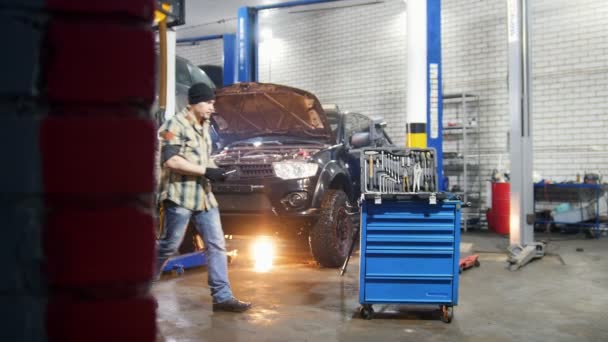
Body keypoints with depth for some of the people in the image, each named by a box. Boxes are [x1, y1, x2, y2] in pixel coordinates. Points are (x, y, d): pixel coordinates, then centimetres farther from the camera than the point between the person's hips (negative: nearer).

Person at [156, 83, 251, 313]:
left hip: (204, 196, 8)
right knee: (168, 245, 2)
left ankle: (222, 296, 5)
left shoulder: (204, 127, 18)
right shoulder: (175, 125, -9)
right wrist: (206, 171, -19)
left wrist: (214, 171, 7)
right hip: (179, 196, -8)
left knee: (216, 245, 2)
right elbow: (170, 160, -20)